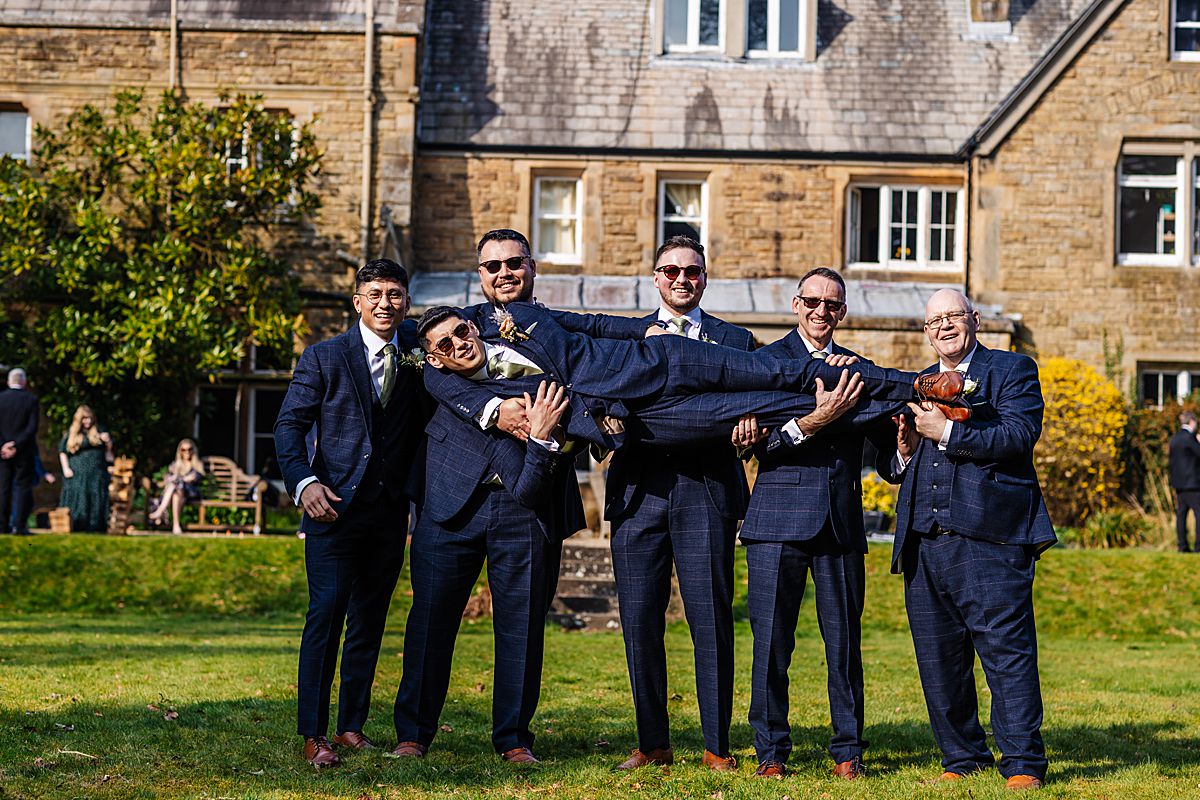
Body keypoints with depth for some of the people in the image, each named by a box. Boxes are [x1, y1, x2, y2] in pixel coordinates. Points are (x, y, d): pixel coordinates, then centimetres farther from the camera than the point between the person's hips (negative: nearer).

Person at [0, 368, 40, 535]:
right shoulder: (31, 399, -6)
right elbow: (32, 427, -11)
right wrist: (15, 445, -10)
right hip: (24, 452, -2)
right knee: (23, 487, 2)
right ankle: (20, 526, -5)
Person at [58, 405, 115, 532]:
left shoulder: (99, 430, 10)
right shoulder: (71, 433, 7)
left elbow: (109, 449, 16)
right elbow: (62, 451, 10)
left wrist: (108, 441, -7)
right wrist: (65, 468, 1)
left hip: (97, 474, 1)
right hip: (77, 473, -1)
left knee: (95, 500, -4)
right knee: (77, 500, -7)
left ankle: (94, 526, -3)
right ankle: (74, 526, -6)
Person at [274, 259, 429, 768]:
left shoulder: (415, 352, 10)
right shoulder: (325, 358, 1)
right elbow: (290, 425, -2)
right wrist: (303, 482, -16)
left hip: (390, 511, 4)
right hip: (335, 506, -4)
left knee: (370, 620, 8)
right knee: (327, 611, -12)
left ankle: (352, 726, 17)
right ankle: (313, 735, -9)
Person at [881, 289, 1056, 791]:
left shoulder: (1013, 370, 6)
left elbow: (1020, 435, -11)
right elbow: (894, 470, 24)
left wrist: (947, 432, -14)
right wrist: (903, 453, 1)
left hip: (989, 538, -5)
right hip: (923, 543, 6)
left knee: (1007, 651, -8)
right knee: (938, 659, 7)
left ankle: (1023, 763, -3)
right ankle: (962, 757, 18)